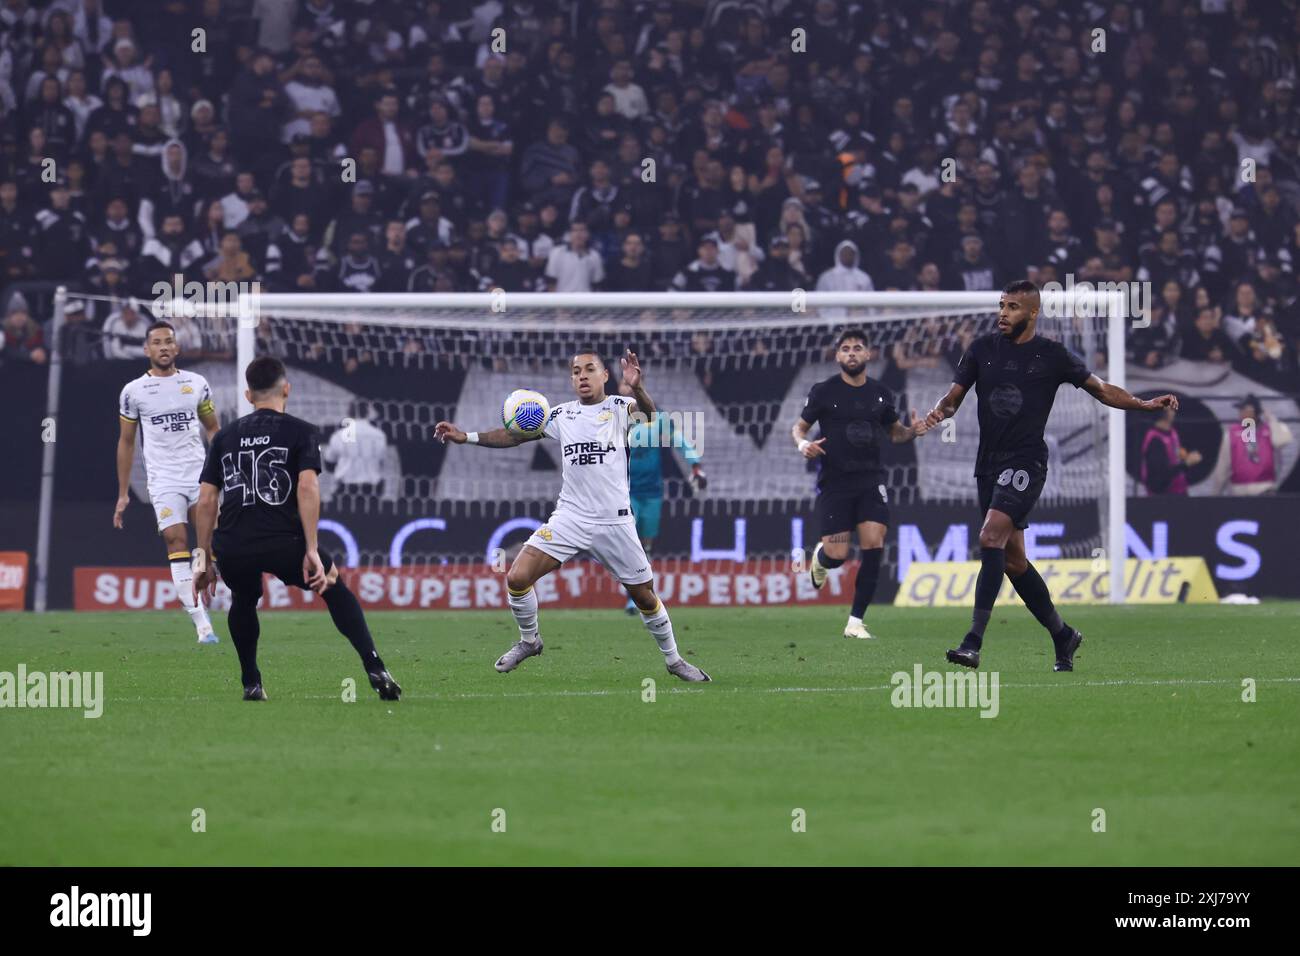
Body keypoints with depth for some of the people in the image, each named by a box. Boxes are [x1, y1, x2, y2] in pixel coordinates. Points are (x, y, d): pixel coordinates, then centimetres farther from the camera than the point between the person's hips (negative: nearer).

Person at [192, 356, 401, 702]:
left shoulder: (224, 437, 21)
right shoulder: (301, 432, 10)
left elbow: (206, 501, 16)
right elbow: (307, 487, -5)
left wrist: (205, 560, 21)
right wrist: (311, 551, -7)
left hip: (232, 549, 3)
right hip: (282, 542, -3)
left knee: (243, 602, 34)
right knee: (335, 587, 21)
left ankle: (251, 685, 31)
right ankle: (375, 670, 8)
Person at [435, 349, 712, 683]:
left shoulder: (620, 407, -3)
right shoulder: (562, 414, 7)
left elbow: (653, 418, -23)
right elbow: (515, 435, 11)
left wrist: (637, 389, -45)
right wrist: (466, 437, -1)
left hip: (614, 523, -2)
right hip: (570, 517, 2)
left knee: (644, 595, 4)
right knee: (517, 578, -11)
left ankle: (673, 659, 26)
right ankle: (529, 641, 14)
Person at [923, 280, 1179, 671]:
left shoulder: (1052, 356, 0)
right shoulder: (982, 349, 8)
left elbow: (1101, 389, 8)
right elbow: (955, 395, 11)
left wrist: (1144, 404, -4)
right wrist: (939, 411, -12)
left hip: (1026, 463, -5)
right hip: (989, 463, 5)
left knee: (991, 537, -24)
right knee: (1012, 559, 9)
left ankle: (973, 642, -29)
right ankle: (1062, 635, 27)